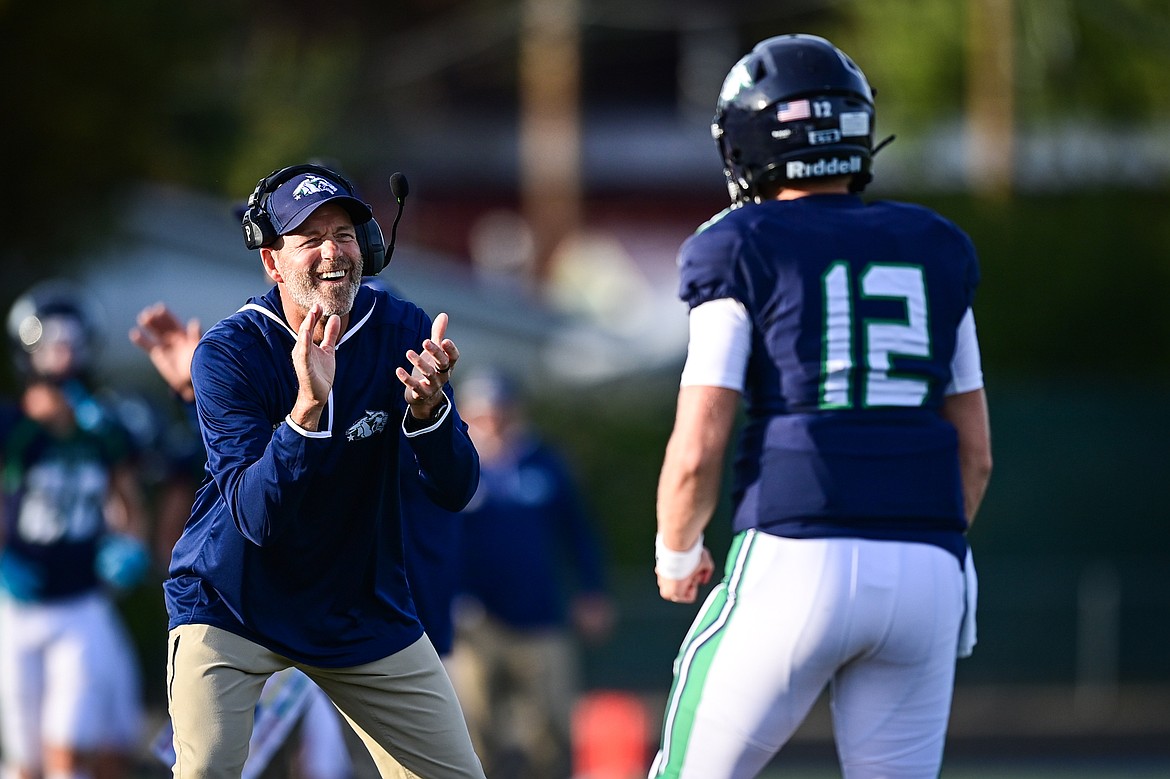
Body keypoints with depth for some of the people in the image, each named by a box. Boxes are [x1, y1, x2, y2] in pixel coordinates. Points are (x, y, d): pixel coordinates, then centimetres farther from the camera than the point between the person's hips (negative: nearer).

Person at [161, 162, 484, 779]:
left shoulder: (404, 333, -8)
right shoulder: (228, 354, -17)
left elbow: (455, 491, -11)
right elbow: (256, 516, -26)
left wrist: (426, 405, -31)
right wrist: (309, 406, -41)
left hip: (365, 608, 4)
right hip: (233, 604, -4)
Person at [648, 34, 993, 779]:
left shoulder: (741, 251, 1)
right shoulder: (934, 251, 15)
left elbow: (697, 453, -5)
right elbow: (975, 452, 17)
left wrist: (675, 553, 14)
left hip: (794, 567, -4)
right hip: (924, 570, 4)